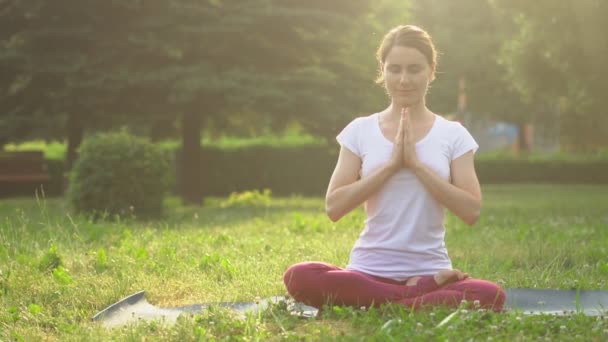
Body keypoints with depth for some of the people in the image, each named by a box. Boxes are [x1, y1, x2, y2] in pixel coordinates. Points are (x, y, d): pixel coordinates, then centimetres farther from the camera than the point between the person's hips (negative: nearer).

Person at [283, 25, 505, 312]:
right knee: (299, 278, -30)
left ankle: (376, 307, -19)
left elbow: (471, 211, -4)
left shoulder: (453, 134, 6)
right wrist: (391, 163, -11)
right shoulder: (360, 131, 6)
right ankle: (425, 293, -19)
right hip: (369, 271, 1)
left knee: (491, 295, -32)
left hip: (429, 271, -1)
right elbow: (334, 207, -3)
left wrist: (416, 163, -11)